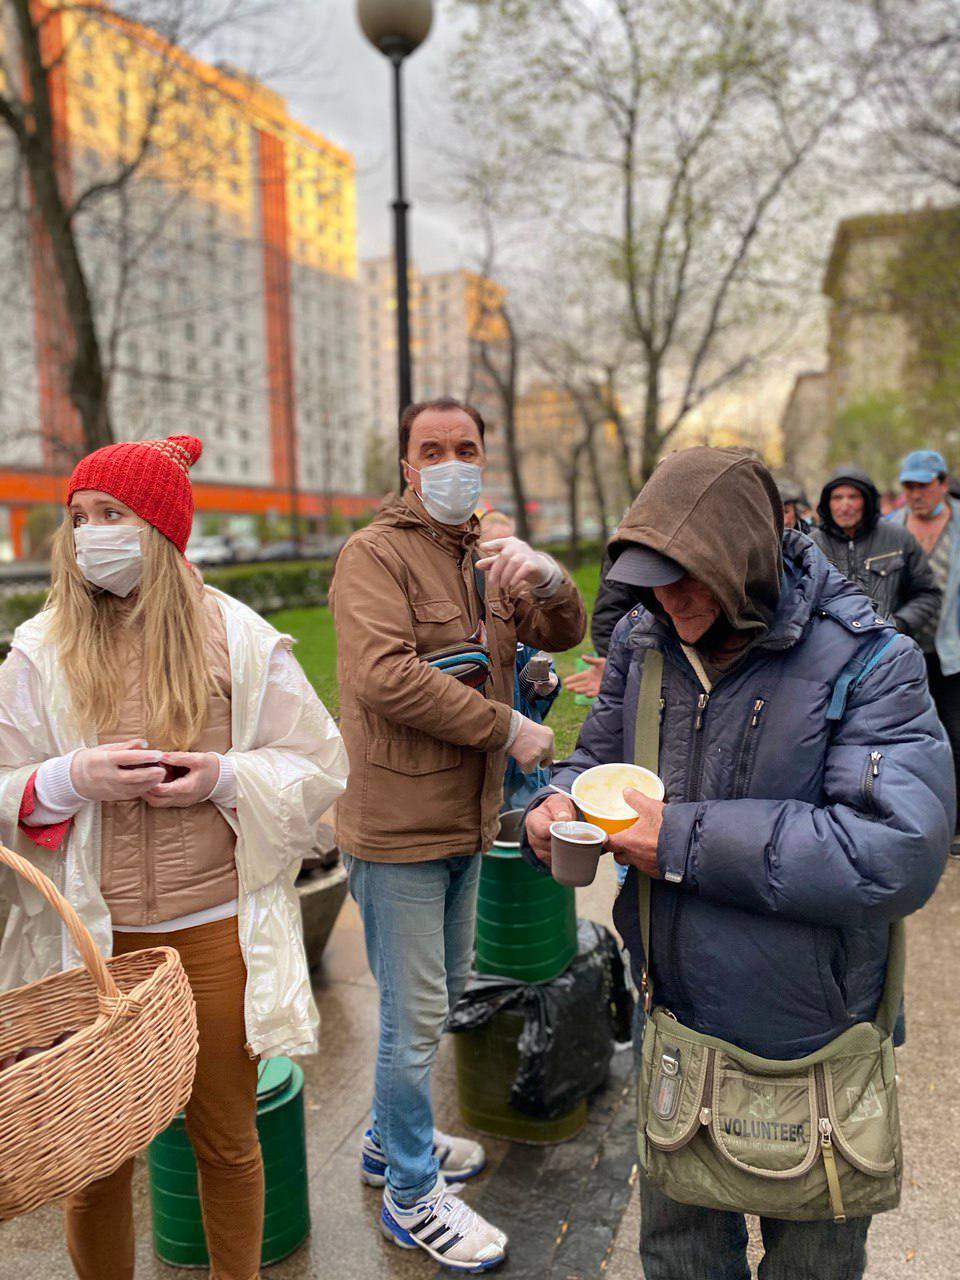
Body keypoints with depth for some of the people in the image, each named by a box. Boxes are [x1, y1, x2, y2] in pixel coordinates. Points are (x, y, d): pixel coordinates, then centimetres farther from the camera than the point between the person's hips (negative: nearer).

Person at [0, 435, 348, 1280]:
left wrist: (225, 776, -16)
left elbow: (318, 768, 0)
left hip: (215, 933, 0)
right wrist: (73, 778, -17)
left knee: (227, 1140, 17)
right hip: (90, 939, 1)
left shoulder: (239, 639, -4)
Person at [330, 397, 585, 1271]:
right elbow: (386, 675, -25)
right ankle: (413, 1198, 26)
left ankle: (392, 1140, 44)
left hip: (466, 818, 8)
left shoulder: (489, 559, 14)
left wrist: (545, 577, -15)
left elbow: (565, 634, 7)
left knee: (443, 995, 22)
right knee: (416, 1016, 5)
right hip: (399, 826, -8)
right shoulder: (375, 554, -11)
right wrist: (508, 727, -19)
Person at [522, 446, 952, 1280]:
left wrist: (689, 841, -29)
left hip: (811, 1049, -4)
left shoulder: (866, 664, -21)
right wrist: (556, 808, -14)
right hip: (675, 1019, 5)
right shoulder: (643, 643, -4)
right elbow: (597, 759, 10)